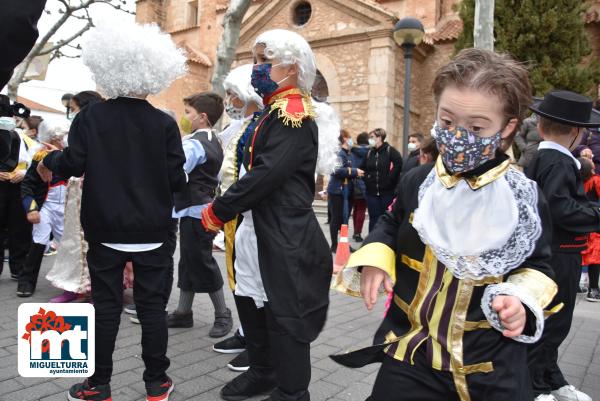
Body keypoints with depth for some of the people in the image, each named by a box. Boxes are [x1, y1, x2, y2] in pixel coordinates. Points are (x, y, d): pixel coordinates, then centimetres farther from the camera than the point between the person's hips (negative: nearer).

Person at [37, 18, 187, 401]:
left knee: (106, 306, 11)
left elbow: (74, 164, -7)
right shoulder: (164, 123, -6)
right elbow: (177, 180, -8)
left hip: (106, 230, 1)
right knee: (153, 306, 8)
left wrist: (48, 160, 14)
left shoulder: (90, 117, -4)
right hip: (154, 231, -1)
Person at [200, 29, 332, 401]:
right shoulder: (274, 111, 15)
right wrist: (225, 207, 7)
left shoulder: (294, 115, -17)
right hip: (260, 227, 10)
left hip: (284, 236, -10)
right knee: (251, 302, 19)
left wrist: (217, 211, -14)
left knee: (284, 313, 3)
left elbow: (266, 175, -24)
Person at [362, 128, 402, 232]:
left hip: (387, 192, -4)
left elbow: (399, 164, -18)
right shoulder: (369, 153, 10)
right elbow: (363, 168, 23)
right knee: (374, 219, 6)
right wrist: (366, 178, 8)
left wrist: (391, 177, -16)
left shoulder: (390, 150, -5)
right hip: (372, 192, 4)